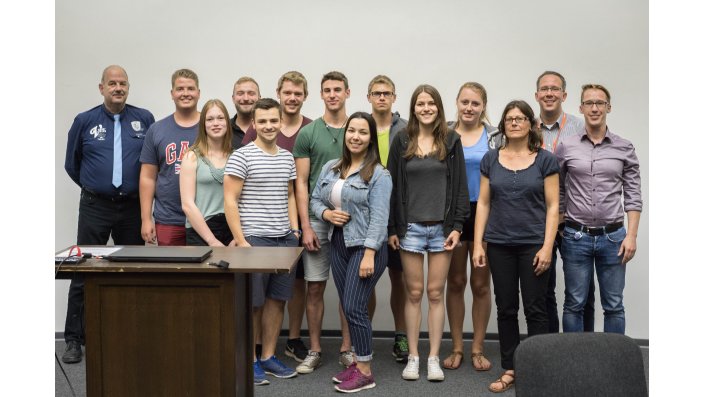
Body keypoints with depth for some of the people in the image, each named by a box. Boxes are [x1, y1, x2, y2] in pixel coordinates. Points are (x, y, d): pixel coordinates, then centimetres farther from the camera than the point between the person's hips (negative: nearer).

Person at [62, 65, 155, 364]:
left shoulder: (145, 119, 2)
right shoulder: (85, 121, 2)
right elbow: (71, 163, 12)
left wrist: (139, 188, 6)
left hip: (132, 207, 1)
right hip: (95, 207, -1)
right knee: (83, 273, 1)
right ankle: (74, 339, 11)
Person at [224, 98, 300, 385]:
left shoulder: (287, 157, 12)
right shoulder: (242, 156, -7)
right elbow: (230, 201, -9)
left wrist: (295, 229, 11)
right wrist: (240, 240, -14)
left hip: (285, 239, 6)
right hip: (255, 239, -6)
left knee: (277, 300, 11)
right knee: (252, 302, 3)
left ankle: (268, 356, 23)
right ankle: (249, 360, 17)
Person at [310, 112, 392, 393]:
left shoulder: (379, 174, -9)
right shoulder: (330, 168, 10)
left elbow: (378, 217, -15)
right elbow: (315, 199, 16)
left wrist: (369, 254, -21)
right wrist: (326, 213, -6)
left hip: (365, 246, -6)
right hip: (338, 244, 6)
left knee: (354, 308, -8)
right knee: (348, 308, 11)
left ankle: (365, 371, 5)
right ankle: (358, 362, 25)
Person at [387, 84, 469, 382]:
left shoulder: (451, 140, 4)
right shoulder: (402, 141, 4)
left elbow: (459, 185, 3)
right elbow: (393, 185, 3)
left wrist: (457, 226, -4)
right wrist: (391, 228, -1)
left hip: (441, 226, 0)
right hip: (410, 226, 0)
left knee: (436, 293, 4)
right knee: (414, 293, 5)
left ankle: (434, 358, 14)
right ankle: (413, 357, 15)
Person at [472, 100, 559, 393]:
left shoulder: (545, 160, -1)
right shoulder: (491, 159, 5)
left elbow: (552, 206, -3)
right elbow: (483, 203, 6)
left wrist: (547, 247, -11)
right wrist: (478, 244, 0)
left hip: (533, 245, -2)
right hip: (500, 245, 3)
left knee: (535, 309, 3)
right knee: (506, 308, 9)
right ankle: (509, 369, 20)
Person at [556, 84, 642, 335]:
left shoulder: (625, 149, 3)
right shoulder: (566, 147, 2)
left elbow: (633, 196, 2)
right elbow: (557, 193, 6)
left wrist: (631, 236, -5)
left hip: (612, 237, 0)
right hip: (576, 236, 0)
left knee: (614, 306, 8)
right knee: (574, 304, 7)